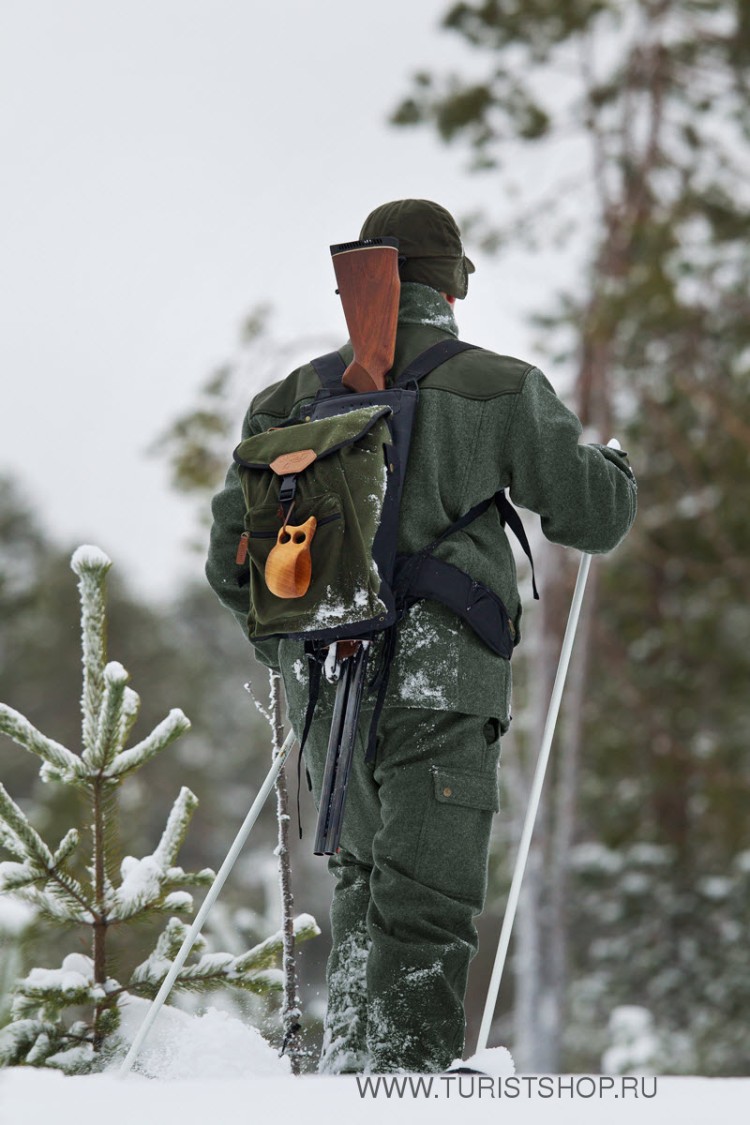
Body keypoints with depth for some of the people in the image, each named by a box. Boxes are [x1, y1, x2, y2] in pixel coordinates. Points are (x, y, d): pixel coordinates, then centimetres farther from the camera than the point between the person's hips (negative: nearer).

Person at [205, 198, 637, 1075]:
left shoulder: (301, 394, 10)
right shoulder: (500, 388, -1)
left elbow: (235, 550, 9)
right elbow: (590, 514, 4)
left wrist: (278, 636, 28)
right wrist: (614, 470, 28)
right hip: (437, 674, -4)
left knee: (365, 867, 22)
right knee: (424, 902, -4)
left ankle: (348, 1051, 14)